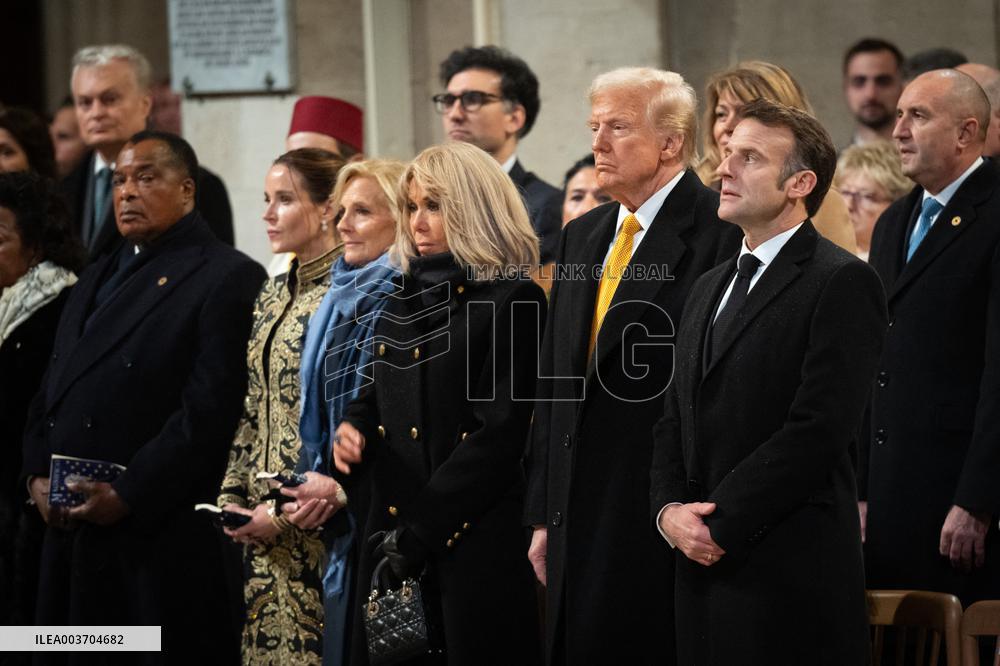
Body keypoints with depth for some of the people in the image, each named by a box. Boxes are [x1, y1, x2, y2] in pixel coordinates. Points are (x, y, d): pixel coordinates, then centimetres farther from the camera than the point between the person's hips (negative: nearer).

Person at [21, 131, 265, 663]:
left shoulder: (229, 279, -7)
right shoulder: (97, 281, 21)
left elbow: (211, 410, -16)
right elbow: (51, 391, 21)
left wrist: (128, 497, -18)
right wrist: (37, 474, 3)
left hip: (162, 538, -8)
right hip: (70, 532, 8)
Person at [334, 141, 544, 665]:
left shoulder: (514, 302, -7)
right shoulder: (400, 298, 14)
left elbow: (500, 434, -13)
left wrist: (418, 532, -15)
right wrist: (353, 430, -2)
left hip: (476, 541, -6)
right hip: (389, 533, 6)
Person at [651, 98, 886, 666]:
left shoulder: (843, 282, -7)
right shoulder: (712, 287, 20)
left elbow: (819, 428, -16)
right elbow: (675, 420, 18)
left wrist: (722, 526, -14)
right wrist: (669, 509, -1)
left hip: (790, 574, -7)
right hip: (704, 567, 7)